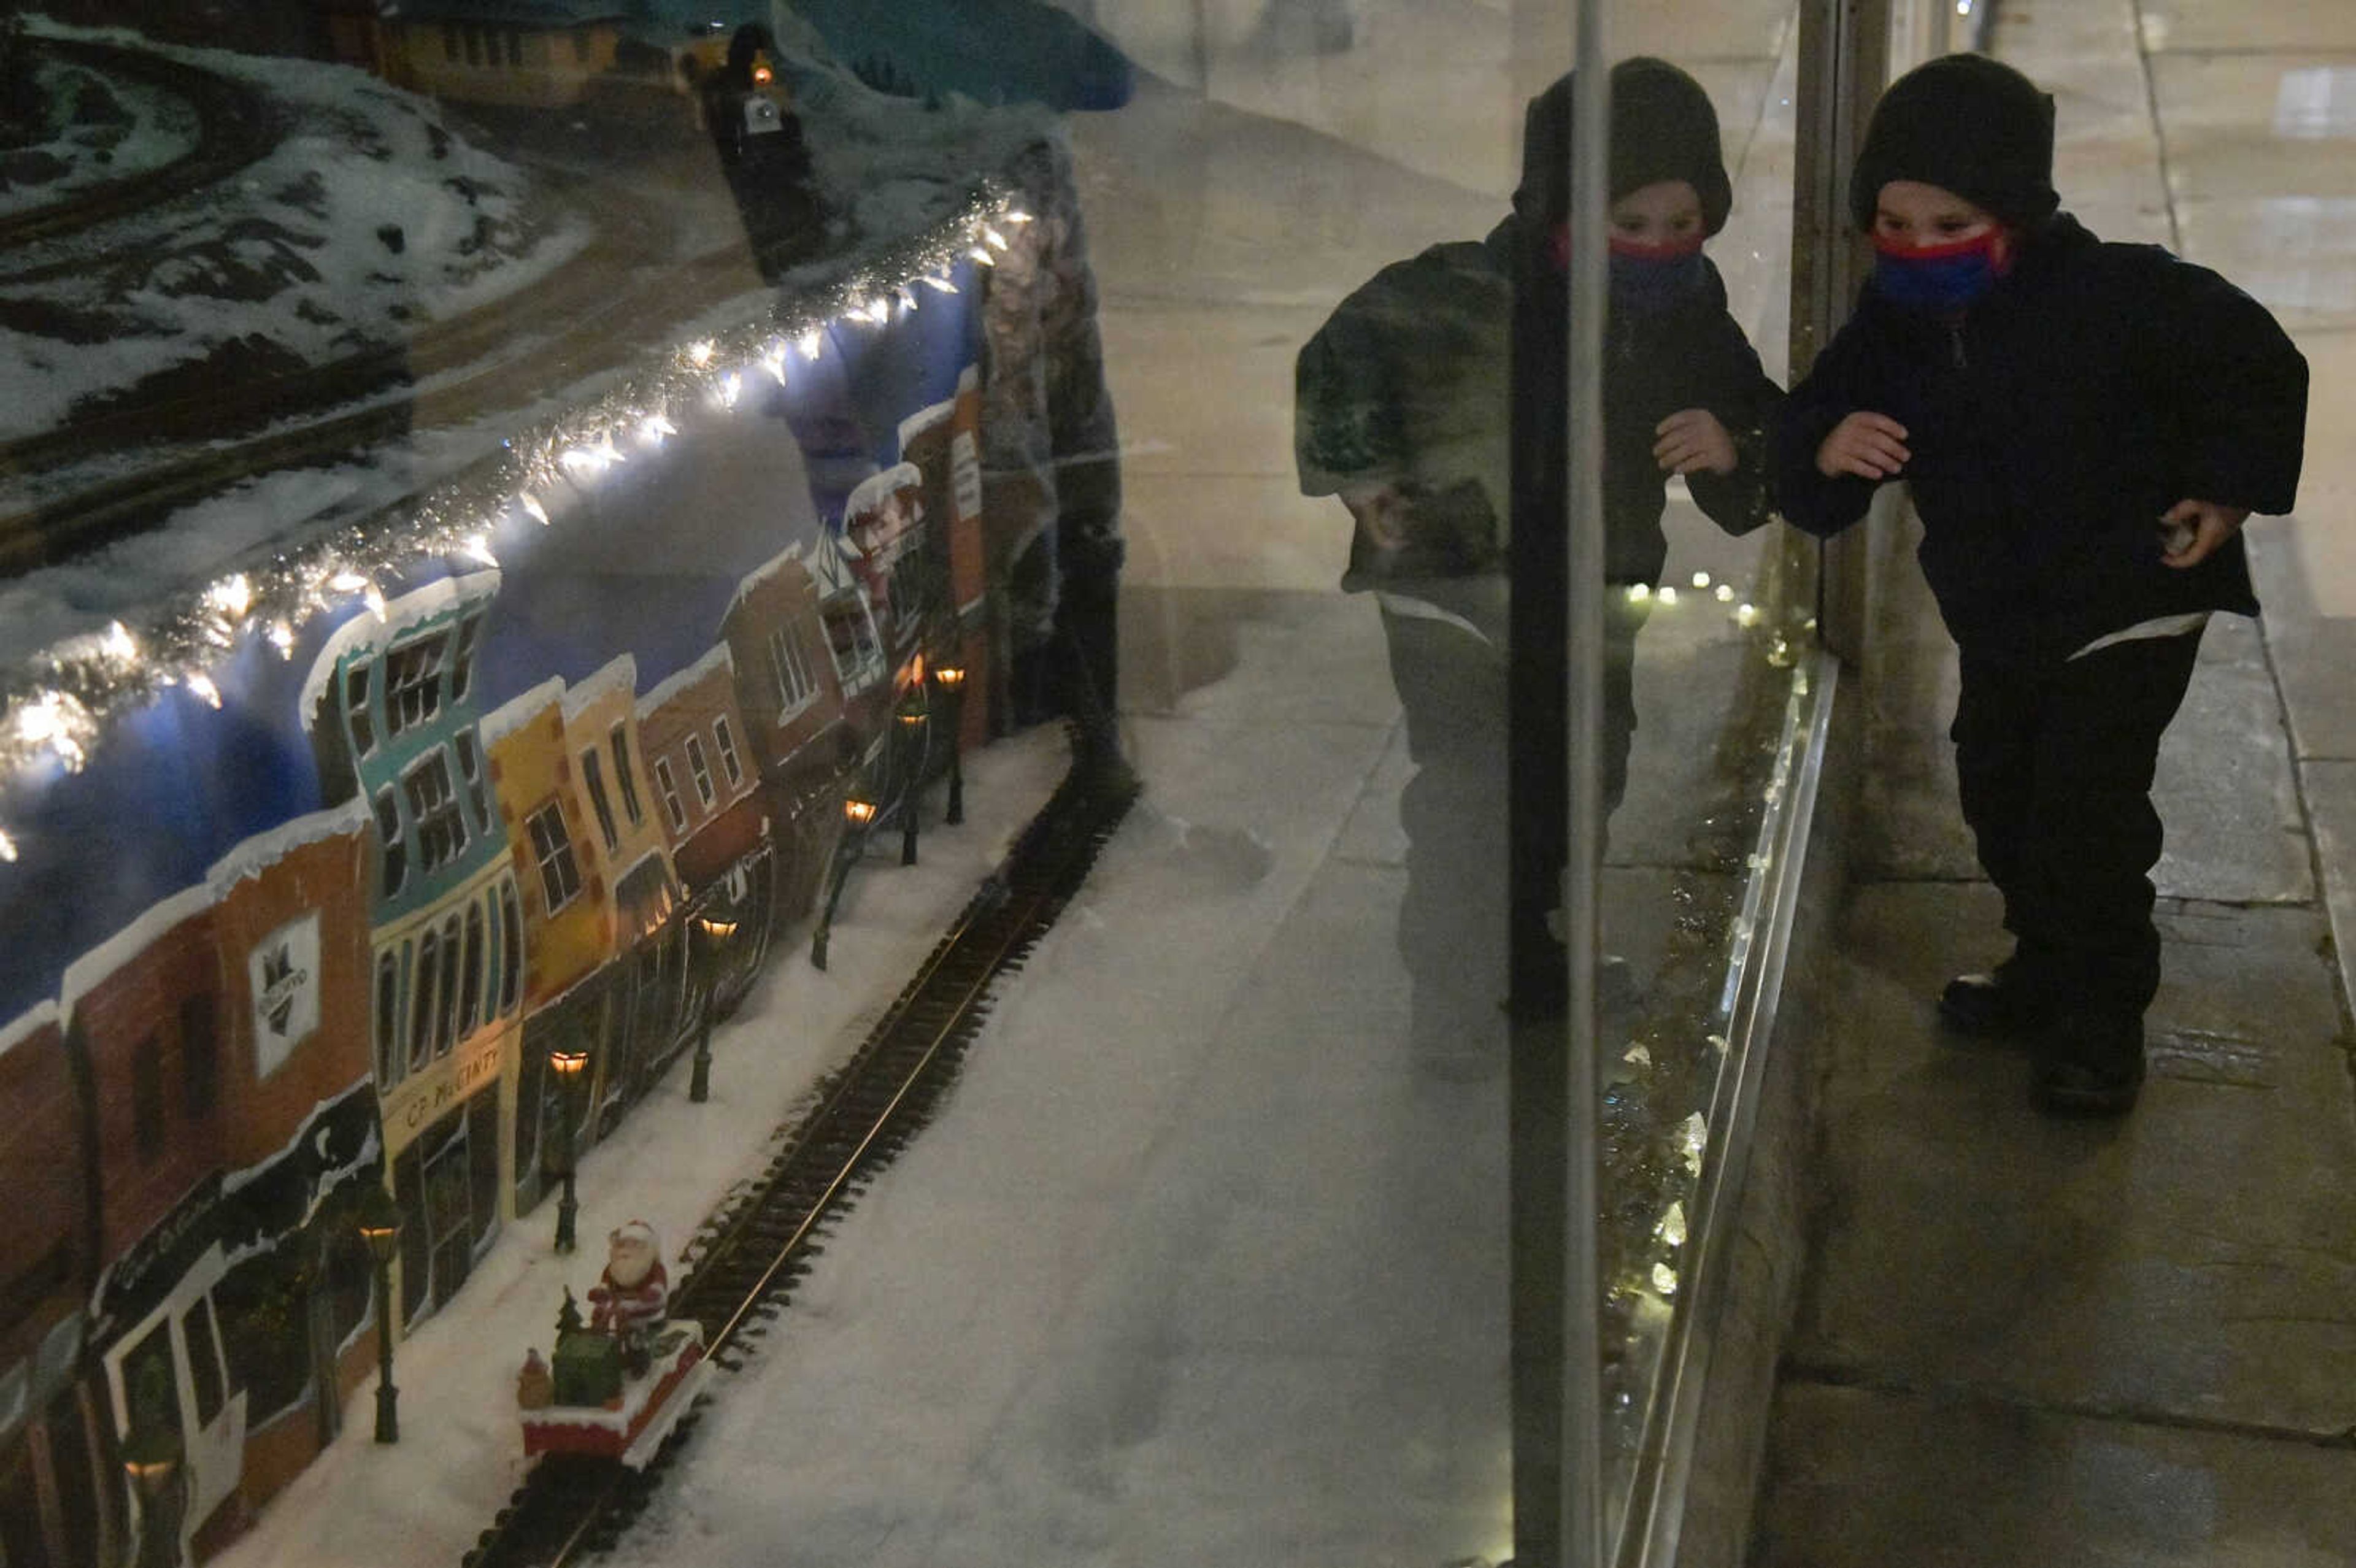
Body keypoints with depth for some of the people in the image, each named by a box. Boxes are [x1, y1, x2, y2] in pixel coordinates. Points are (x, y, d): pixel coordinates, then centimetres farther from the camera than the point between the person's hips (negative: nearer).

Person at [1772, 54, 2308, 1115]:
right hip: (1997, 618, 6)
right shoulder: (1892, 329, -7)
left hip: (2133, 599, -6)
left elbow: (2256, 364, -9)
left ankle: (2102, 1019, 4)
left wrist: (2226, 490, -14)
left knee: (2086, 799, -12)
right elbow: (1807, 423, -6)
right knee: (1999, 793, 16)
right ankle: (2047, 968, 37)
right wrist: (1825, 451, -29)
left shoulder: (2120, 295, -20)